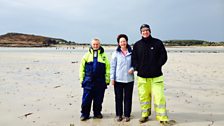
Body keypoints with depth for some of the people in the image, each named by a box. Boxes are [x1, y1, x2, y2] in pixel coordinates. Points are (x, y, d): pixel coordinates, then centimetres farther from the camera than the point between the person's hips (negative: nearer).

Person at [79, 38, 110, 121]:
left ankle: (97, 113, 26)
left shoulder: (103, 56, 5)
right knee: (86, 99, 3)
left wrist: (107, 80, -2)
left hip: (100, 81, 0)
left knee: (98, 99, 10)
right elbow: (82, 68, 6)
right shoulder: (87, 55, 6)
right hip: (88, 81, 0)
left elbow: (107, 68, 2)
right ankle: (84, 114, 15)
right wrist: (82, 79, 1)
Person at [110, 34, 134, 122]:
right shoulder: (116, 53, 1)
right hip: (118, 79, 0)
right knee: (118, 98, 7)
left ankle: (127, 115, 19)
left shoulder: (131, 52, 2)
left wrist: (133, 68, -12)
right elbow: (112, 66, 1)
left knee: (128, 98, 7)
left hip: (129, 79, 1)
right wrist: (112, 78, -3)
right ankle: (119, 115, 20)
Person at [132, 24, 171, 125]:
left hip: (156, 76, -2)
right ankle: (145, 115, 24)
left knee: (159, 96, -6)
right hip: (142, 76, 2)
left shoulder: (157, 43, 4)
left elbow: (164, 56, 3)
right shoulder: (137, 45, 9)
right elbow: (134, 59, 11)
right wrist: (137, 68, -3)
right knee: (143, 96, 7)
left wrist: (157, 66, -7)